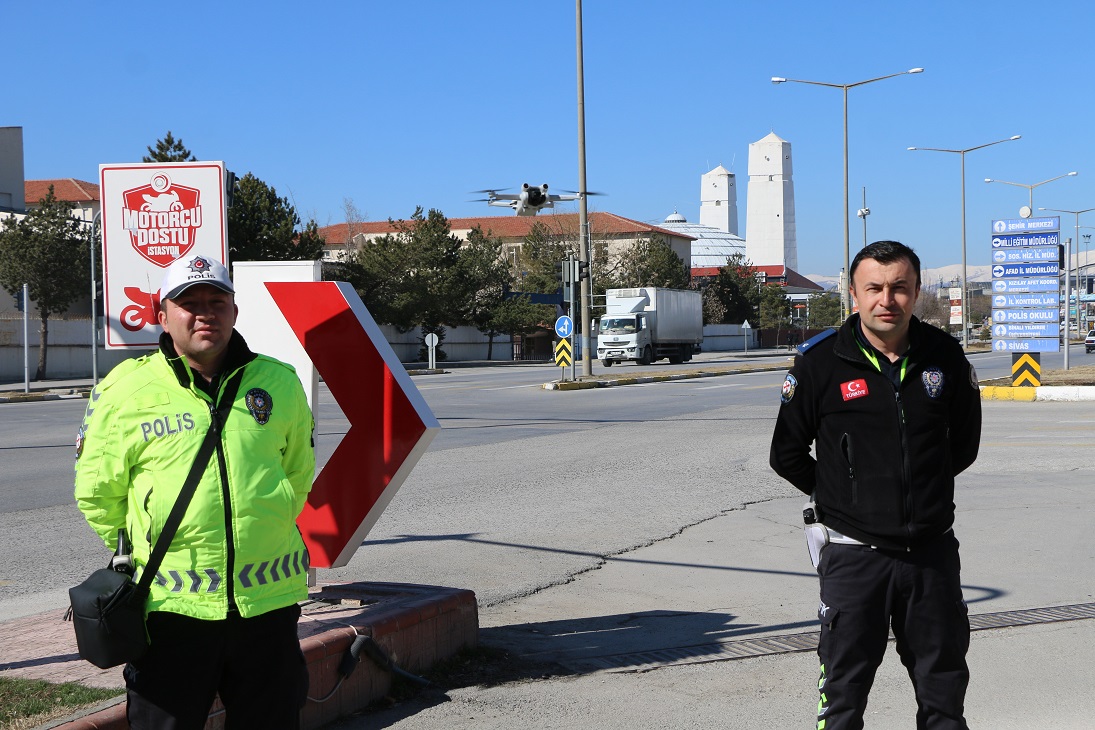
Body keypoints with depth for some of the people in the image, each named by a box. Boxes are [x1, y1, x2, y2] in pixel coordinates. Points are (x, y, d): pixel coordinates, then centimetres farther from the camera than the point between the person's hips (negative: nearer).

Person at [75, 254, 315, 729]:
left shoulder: (280, 383, 4)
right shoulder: (126, 392, -3)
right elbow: (97, 493, 6)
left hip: (269, 600, 2)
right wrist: (145, 549, 9)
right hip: (170, 605, -2)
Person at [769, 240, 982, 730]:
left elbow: (964, 445, 15)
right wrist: (838, 496, 6)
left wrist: (919, 484, 11)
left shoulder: (945, 356, 1)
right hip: (854, 554, -2)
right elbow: (787, 455, 3)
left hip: (932, 552, 3)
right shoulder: (820, 362, -8)